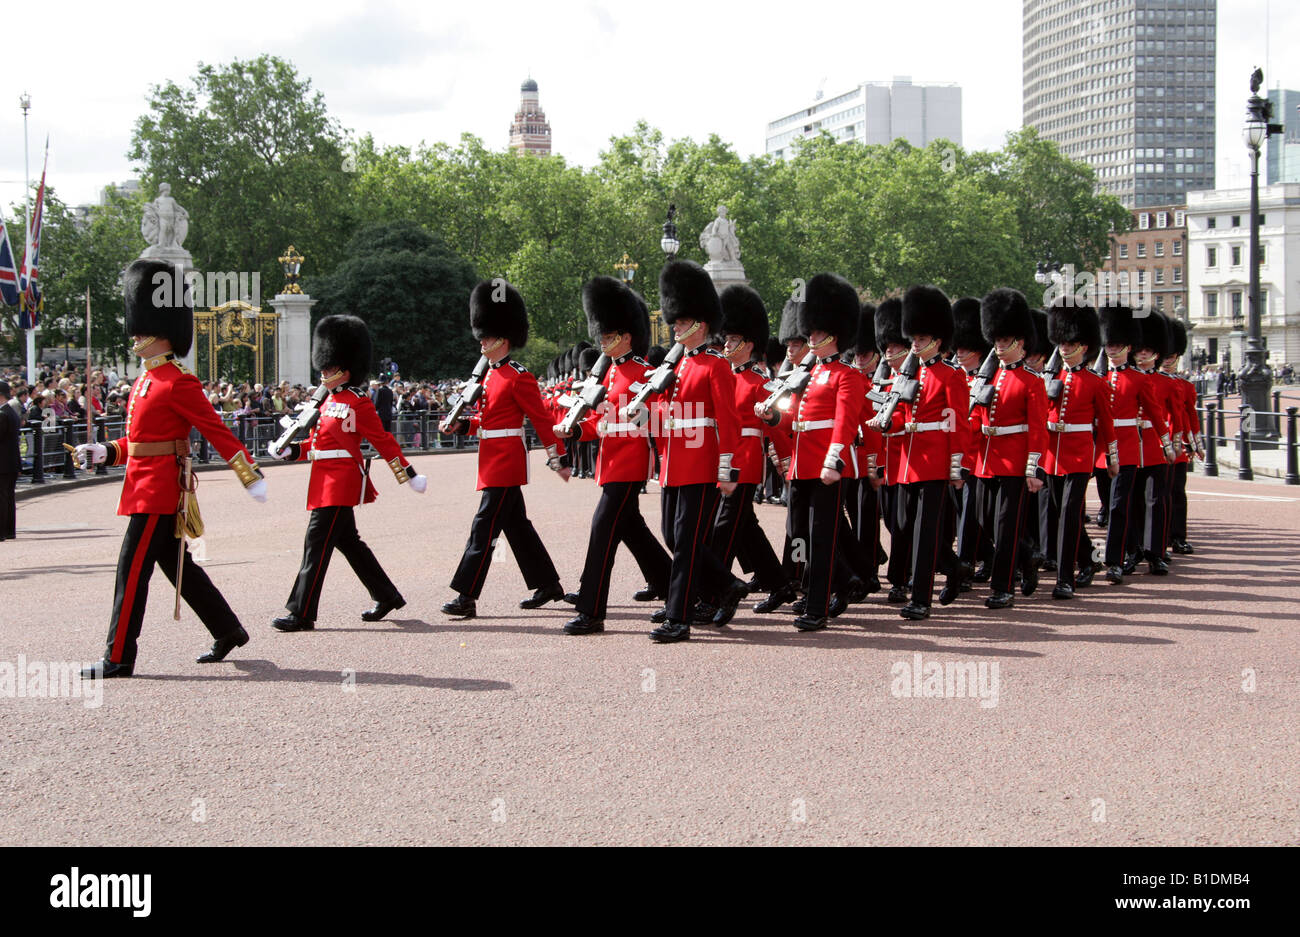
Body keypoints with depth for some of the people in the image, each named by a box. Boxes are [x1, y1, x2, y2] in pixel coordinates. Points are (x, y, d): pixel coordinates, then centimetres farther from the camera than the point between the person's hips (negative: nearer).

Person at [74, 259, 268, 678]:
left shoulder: (178, 383, -13)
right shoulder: (146, 380, 15)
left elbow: (217, 430, -15)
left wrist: (250, 477, -17)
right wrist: (103, 452, 7)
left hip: (158, 489, -10)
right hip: (145, 486, 10)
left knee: (133, 569, -9)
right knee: (178, 566, 15)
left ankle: (118, 658, -6)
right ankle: (228, 631, 27)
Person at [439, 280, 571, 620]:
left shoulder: (518, 378, -13)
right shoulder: (490, 375, 14)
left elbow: (542, 419, -12)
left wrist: (557, 459, -12)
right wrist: (460, 426, 4)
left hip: (506, 462, -10)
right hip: (493, 462, 10)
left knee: (485, 527, -11)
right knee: (517, 526, 15)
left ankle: (466, 597, -12)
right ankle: (548, 585, 24)